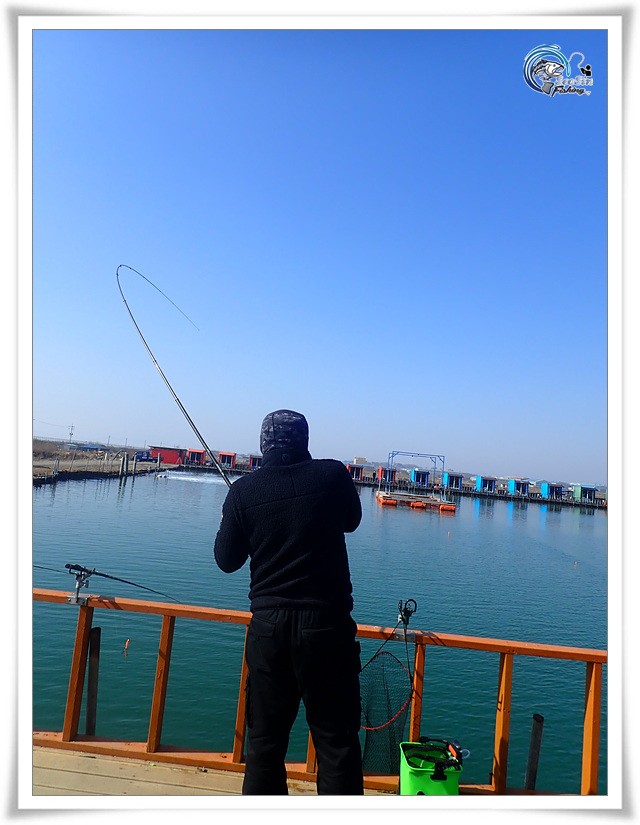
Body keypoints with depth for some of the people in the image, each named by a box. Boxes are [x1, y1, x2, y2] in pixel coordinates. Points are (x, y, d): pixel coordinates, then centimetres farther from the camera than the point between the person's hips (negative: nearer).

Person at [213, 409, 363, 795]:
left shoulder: (243, 491, -4)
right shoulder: (333, 475, -6)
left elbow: (226, 560, 5)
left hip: (268, 625, 2)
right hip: (326, 623, -1)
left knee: (264, 738, 15)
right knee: (337, 739, 9)